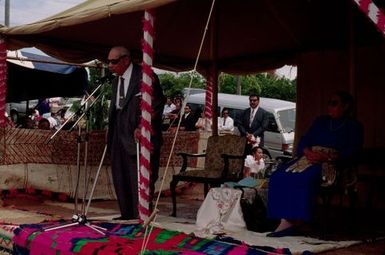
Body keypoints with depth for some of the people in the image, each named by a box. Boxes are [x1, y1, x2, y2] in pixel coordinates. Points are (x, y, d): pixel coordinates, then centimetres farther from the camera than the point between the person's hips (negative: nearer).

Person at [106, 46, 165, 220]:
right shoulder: (116, 81, 16)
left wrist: (142, 127, -20)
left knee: (140, 178, -5)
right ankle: (127, 214, 22)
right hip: (120, 137, 8)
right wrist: (110, 130, 12)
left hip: (140, 136, -8)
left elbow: (156, 105, -13)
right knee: (120, 177, 11)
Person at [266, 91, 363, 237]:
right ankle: (285, 221, -30)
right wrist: (308, 152, -8)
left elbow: (352, 151, -3)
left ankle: (293, 223, -31)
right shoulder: (320, 121, 27)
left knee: (305, 178, -36)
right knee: (279, 176, -23)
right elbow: (304, 140, 17)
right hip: (310, 158, 5)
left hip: (331, 163, -5)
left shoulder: (353, 127, 11)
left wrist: (326, 158, -19)